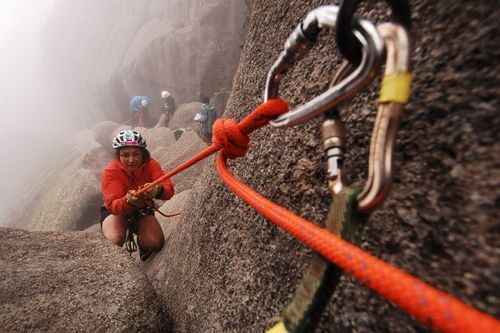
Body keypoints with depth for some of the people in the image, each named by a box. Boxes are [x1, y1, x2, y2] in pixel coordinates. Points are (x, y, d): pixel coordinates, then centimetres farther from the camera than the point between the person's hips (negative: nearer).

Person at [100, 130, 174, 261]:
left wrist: (158, 190, -58)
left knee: (155, 243, -21)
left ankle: (141, 241, 16)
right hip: (116, 210, -1)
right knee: (115, 240, -30)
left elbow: (169, 189, -34)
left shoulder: (150, 164, -21)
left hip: (142, 210, 1)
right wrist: (128, 201, -58)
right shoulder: (111, 171, -25)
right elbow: (112, 205, -35)